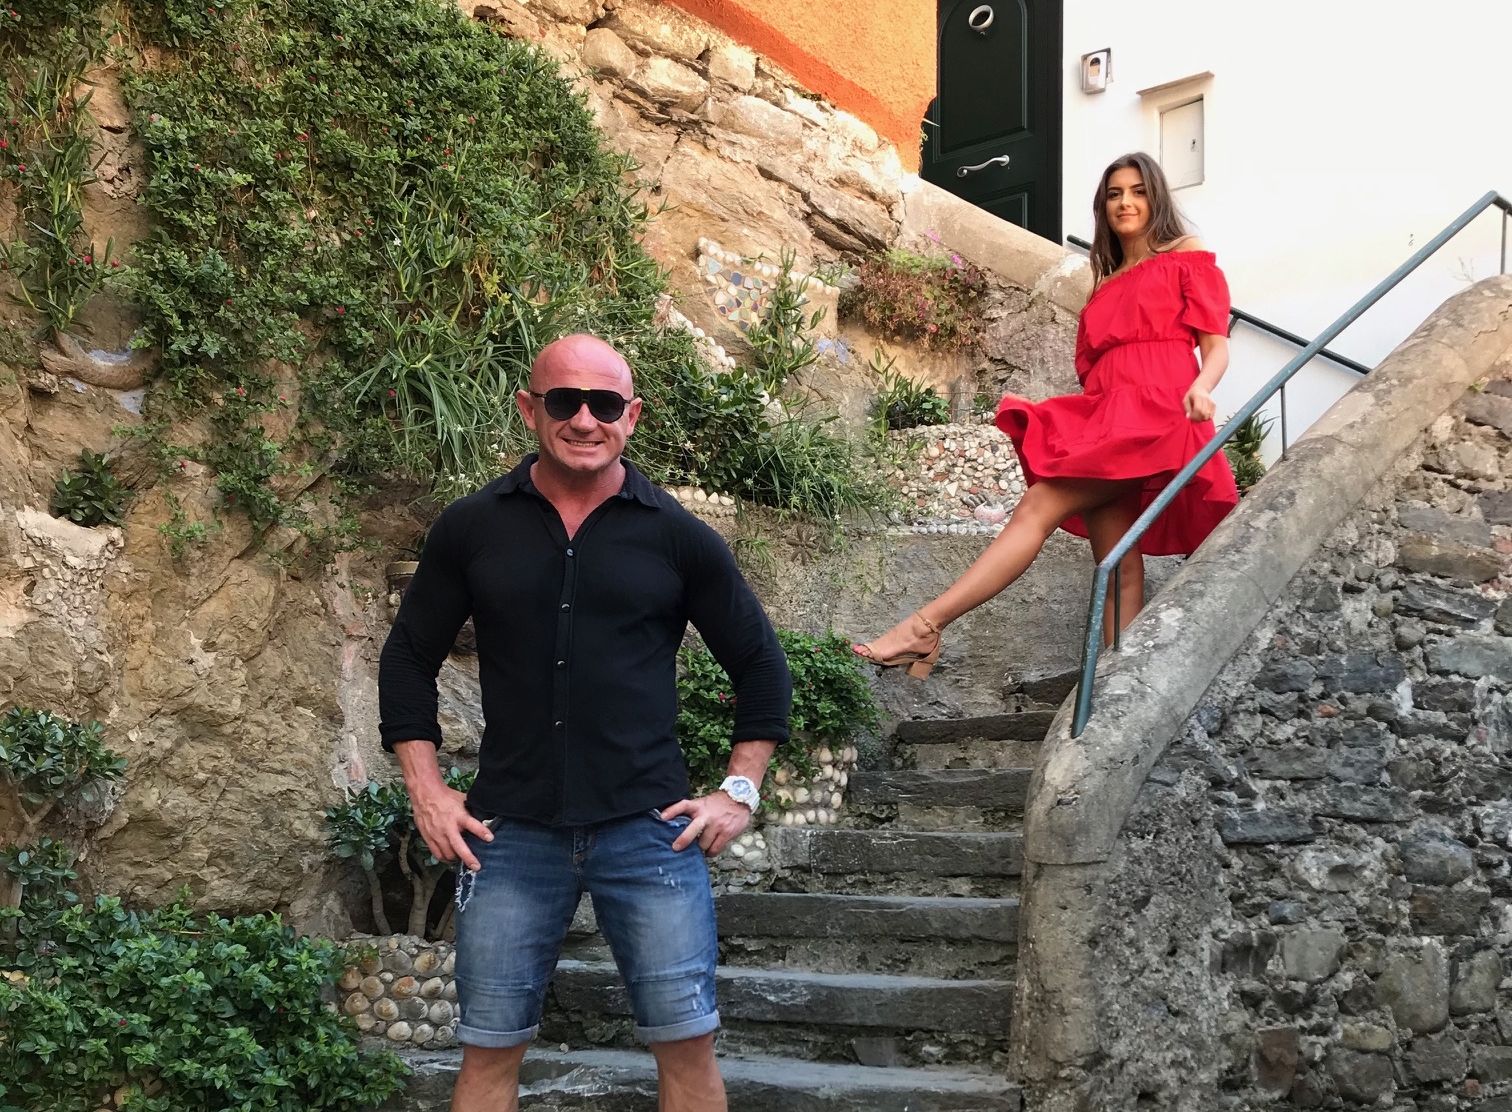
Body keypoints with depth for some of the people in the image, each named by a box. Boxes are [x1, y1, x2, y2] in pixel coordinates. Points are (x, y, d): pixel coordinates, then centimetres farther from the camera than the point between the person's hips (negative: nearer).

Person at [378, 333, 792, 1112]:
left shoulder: (677, 537, 1)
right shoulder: (471, 528, 3)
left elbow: (761, 667, 9)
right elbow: (408, 661, 11)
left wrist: (741, 791, 2)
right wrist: (427, 793, 3)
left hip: (649, 829, -1)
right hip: (508, 834, 1)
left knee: (687, 1043, 2)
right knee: (489, 1049, 7)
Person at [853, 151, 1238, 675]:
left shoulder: (1188, 257, 12)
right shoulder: (1106, 282, 30)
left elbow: (1216, 345, 2)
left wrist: (1200, 387, -18)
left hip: (1153, 412, -7)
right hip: (1102, 417, 7)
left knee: (1040, 505, -21)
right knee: (1118, 566, -4)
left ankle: (925, 626, -30)